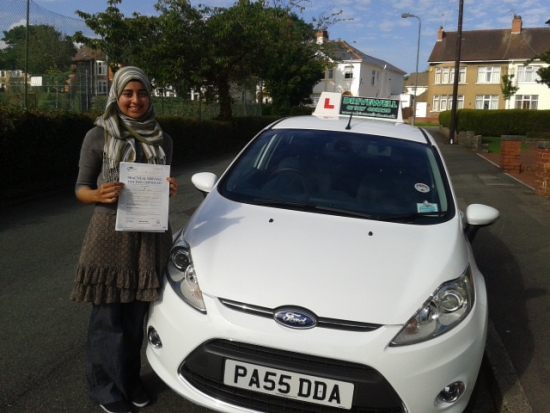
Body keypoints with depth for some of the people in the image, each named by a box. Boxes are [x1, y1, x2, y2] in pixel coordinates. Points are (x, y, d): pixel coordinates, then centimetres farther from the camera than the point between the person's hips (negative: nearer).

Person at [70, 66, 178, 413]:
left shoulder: (162, 140, 9)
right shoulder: (98, 136, -2)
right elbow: (81, 189, 1)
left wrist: (171, 190, -6)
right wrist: (99, 195, -21)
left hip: (151, 235, 3)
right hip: (111, 234, -3)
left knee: (136, 316, 13)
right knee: (108, 317, 6)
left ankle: (130, 380, 32)